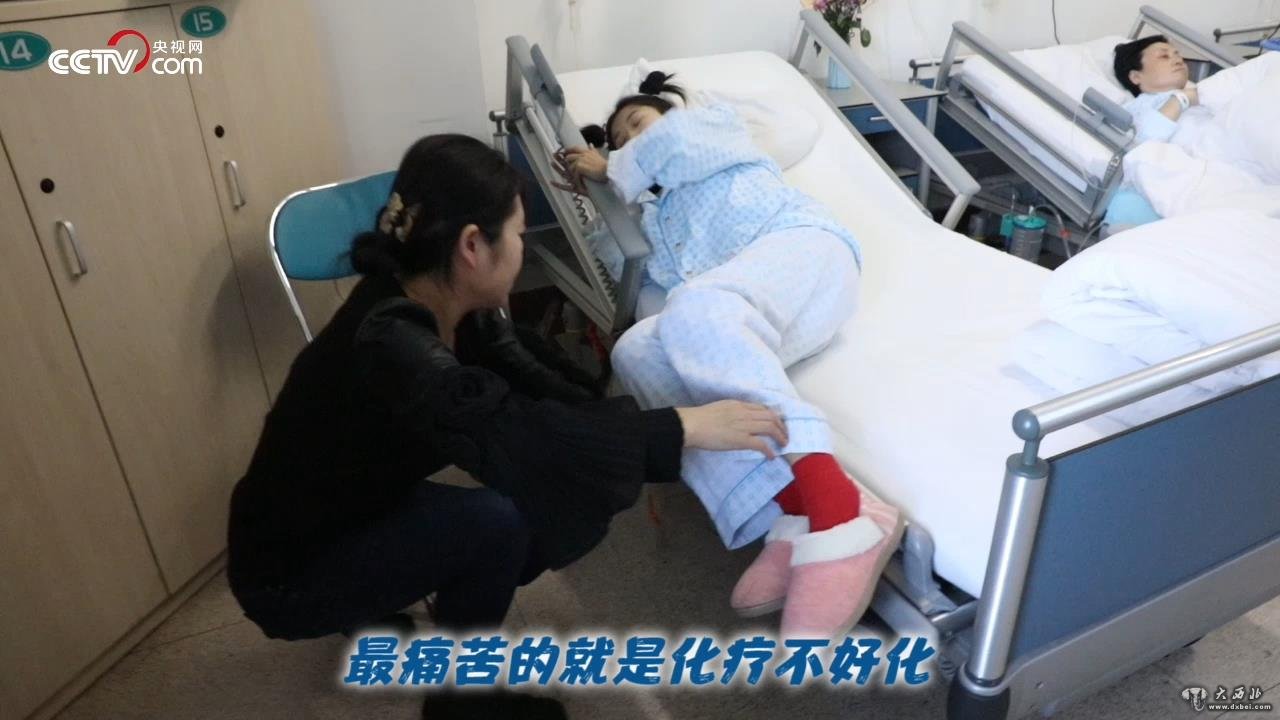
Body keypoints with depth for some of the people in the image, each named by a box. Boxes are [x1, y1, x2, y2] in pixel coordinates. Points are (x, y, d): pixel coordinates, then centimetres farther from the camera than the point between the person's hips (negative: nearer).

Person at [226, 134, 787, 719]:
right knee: (494, 521, -29)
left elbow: (538, 385, -5)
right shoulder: (388, 341, -34)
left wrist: (656, 439, -15)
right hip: (291, 574, -8)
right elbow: (515, 434, -46)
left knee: (553, 513, 2)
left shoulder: (453, 307, -8)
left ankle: (374, 609, 20)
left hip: (360, 518, 8)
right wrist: (683, 426, -41)